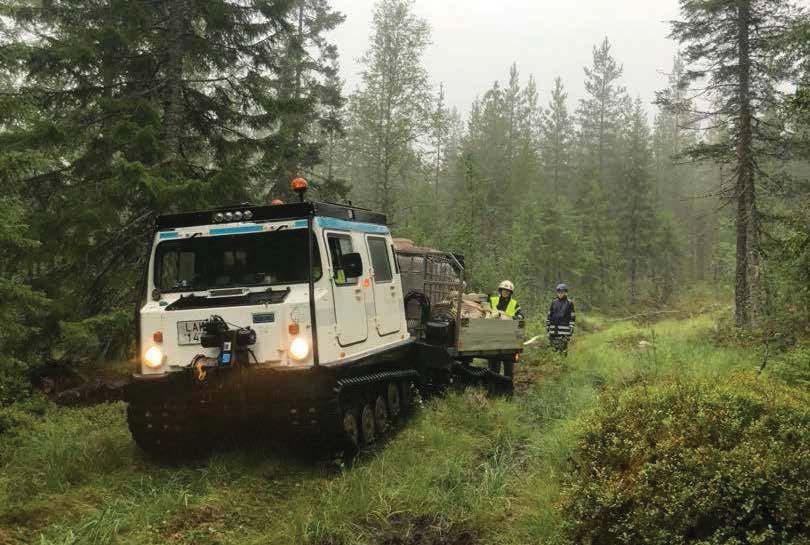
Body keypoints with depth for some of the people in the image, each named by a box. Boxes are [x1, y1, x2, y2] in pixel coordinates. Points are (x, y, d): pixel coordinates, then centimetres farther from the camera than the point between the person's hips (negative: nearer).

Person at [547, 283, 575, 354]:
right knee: (554, 347, 4)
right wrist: (547, 326, 9)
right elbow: (550, 315, 14)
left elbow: (572, 317, -2)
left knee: (563, 348, -5)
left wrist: (571, 329, -7)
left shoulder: (569, 303, -1)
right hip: (554, 328, 3)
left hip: (564, 329, -3)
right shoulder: (554, 302, 9)